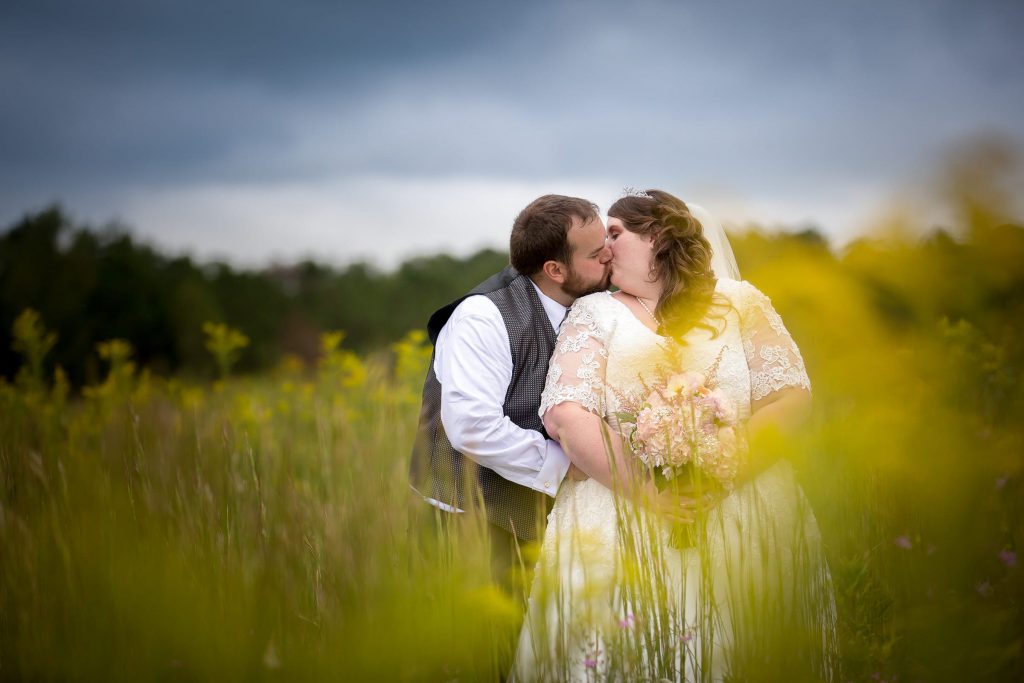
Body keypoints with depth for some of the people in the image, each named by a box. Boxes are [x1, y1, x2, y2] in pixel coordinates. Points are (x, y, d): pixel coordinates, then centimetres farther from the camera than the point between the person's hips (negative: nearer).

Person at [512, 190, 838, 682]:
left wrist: (721, 478, -15)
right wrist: (646, 493, -18)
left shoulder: (740, 302, 8)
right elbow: (565, 416, -7)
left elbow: (791, 397, -2)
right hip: (621, 522, 0)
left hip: (745, 522, 0)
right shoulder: (595, 314, 7)